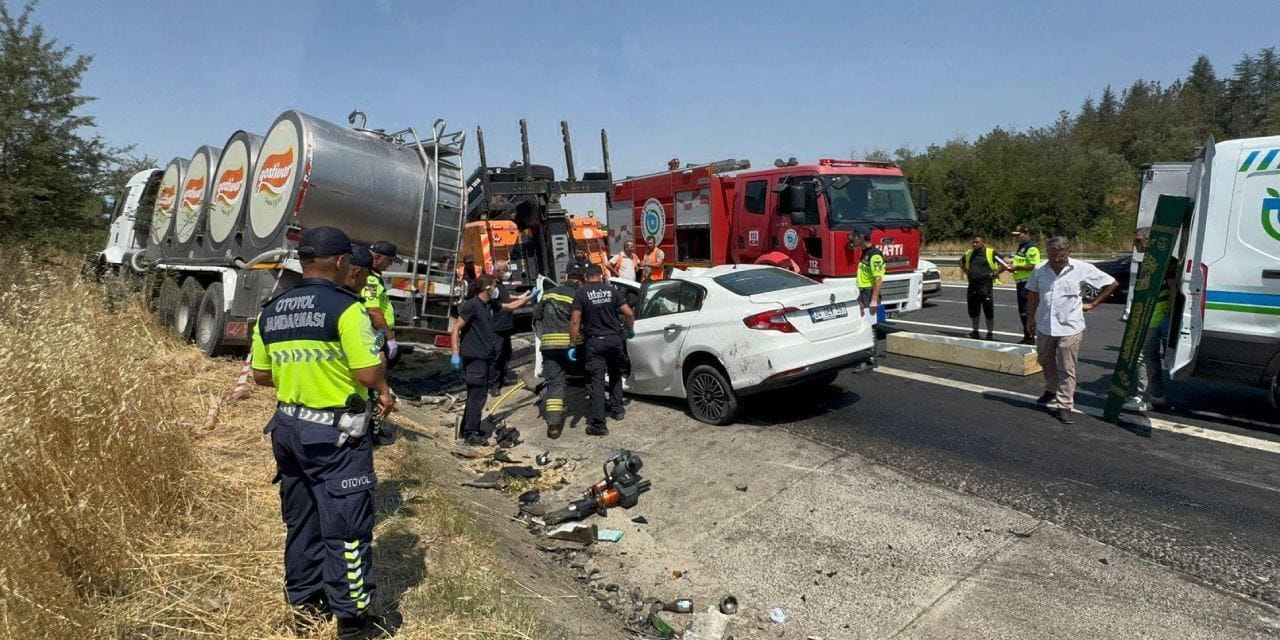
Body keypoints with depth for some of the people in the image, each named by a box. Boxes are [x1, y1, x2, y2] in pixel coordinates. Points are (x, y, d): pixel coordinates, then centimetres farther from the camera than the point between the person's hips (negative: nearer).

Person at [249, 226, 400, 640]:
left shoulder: (271, 312, 6)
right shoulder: (345, 308, -18)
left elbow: (261, 375, 13)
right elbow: (369, 374, -22)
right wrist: (384, 391, -1)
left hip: (288, 427, 8)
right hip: (335, 433, -7)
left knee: (300, 520, 20)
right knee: (346, 525, 3)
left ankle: (304, 603, 34)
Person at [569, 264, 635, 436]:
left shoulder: (581, 293, -3)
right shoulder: (610, 290, 6)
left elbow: (575, 321, -12)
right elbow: (629, 313, 1)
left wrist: (572, 346, -8)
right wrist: (630, 330, 18)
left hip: (595, 342, -3)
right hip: (614, 339, 3)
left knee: (597, 381, -4)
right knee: (616, 375, 24)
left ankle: (598, 424, -6)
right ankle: (616, 409, 33)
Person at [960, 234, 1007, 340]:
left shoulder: (991, 253, -5)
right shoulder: (969, 253, 10)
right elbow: (961, 263, 29)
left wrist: (995, 273, -8)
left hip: (986, 286, -5)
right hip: (972, 286, 5)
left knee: (989, 311, 0)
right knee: (973, 311, 10)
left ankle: (989, 334, 8)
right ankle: (975, 332, 22)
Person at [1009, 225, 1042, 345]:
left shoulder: (1032, 248, -15)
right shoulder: (1021, 247, 17)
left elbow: (1034, 266, -24)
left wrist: (1017, 267, -20)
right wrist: (1011, 264, 11)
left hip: (1028, 282, -11)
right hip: (1021, 282, 11)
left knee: (1026, 311, -9)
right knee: (1022, 311, 15)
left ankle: (1030, 337, -4)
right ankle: (1027, 337, 24)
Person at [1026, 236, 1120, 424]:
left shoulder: (1082, 269, -9)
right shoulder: (1039, 270, -1)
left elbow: (1112, 283, 0)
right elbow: (1033, 294, 13)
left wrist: (1093, 304, 0)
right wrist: (1030, 318, 14)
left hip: (1069, 327, -4)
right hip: (1044, 326, 4)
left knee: (1067, 369, -1)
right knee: (1045, 361, 21)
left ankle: (1063, 405, 4)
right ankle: (1052, 390, 44)